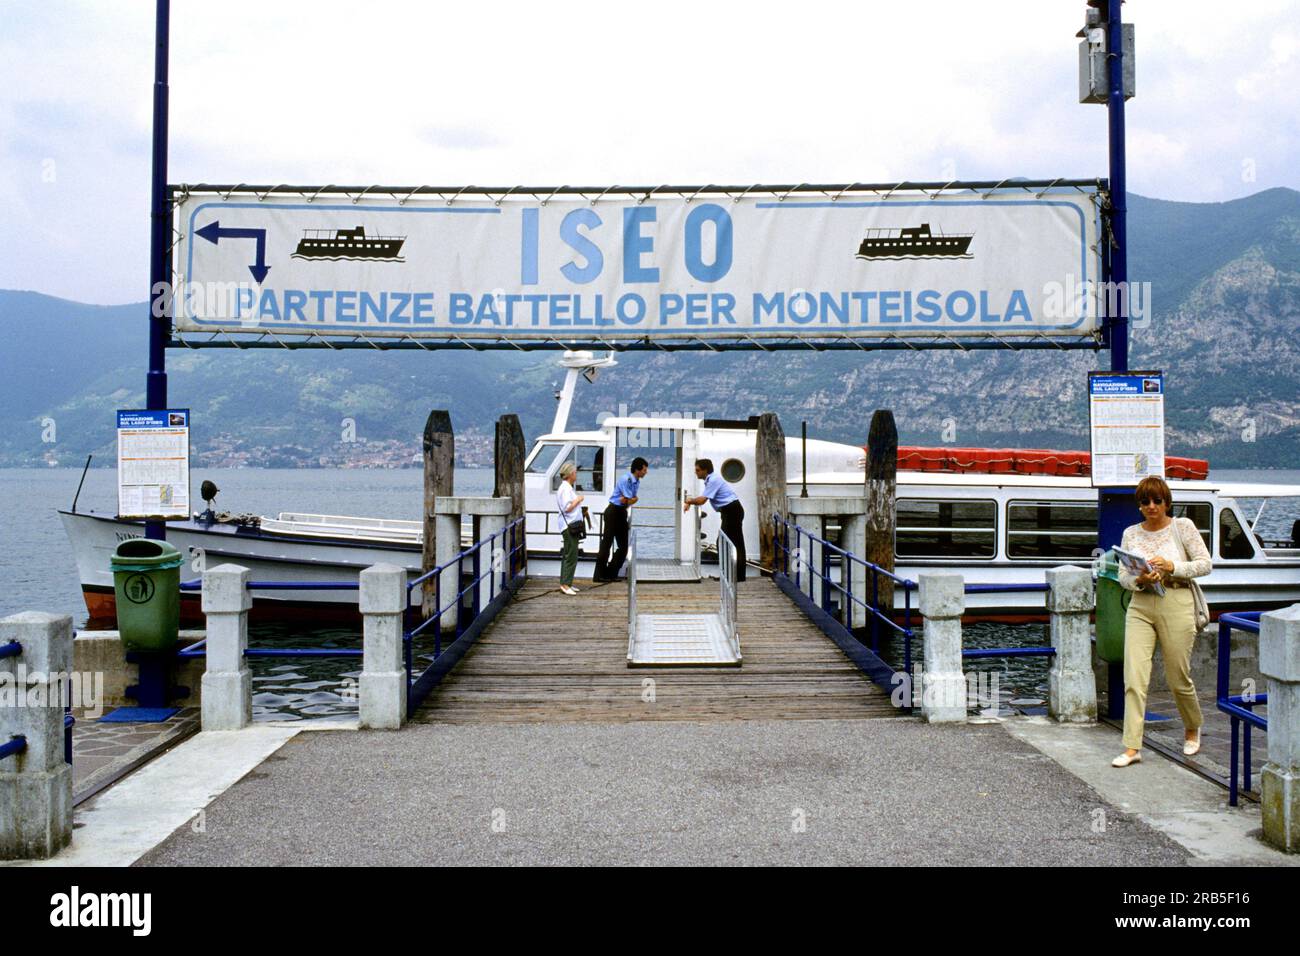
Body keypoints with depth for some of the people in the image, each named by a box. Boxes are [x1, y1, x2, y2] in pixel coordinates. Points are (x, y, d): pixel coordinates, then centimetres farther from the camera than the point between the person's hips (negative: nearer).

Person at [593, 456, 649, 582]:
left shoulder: (637, 482, 8)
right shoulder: (626, 480, -20)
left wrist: (627, 499, -15)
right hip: (613, 511, -9)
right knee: (607, 543, -3)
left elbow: (628, 500, 5)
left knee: (623, 546, 8)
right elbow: (629, 501, -20)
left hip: (622, 513, 9)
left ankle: (611, 573, 16)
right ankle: (599, 575, 2)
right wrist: (637, 498, -2)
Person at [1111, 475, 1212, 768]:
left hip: (1176, 605, -2)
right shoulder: (1131, 533, 9)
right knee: (1134, 679, -8)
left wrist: (1171, 567, -15)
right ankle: (1132, 747, -5)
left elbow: (1205, 564, -1)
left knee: (1178, 678, 8)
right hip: (1140, 607, 2)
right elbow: (1122, 575, 9)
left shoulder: (1182, 526, 1)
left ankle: (1192, 729, 37)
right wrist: (1139, 579, -13)